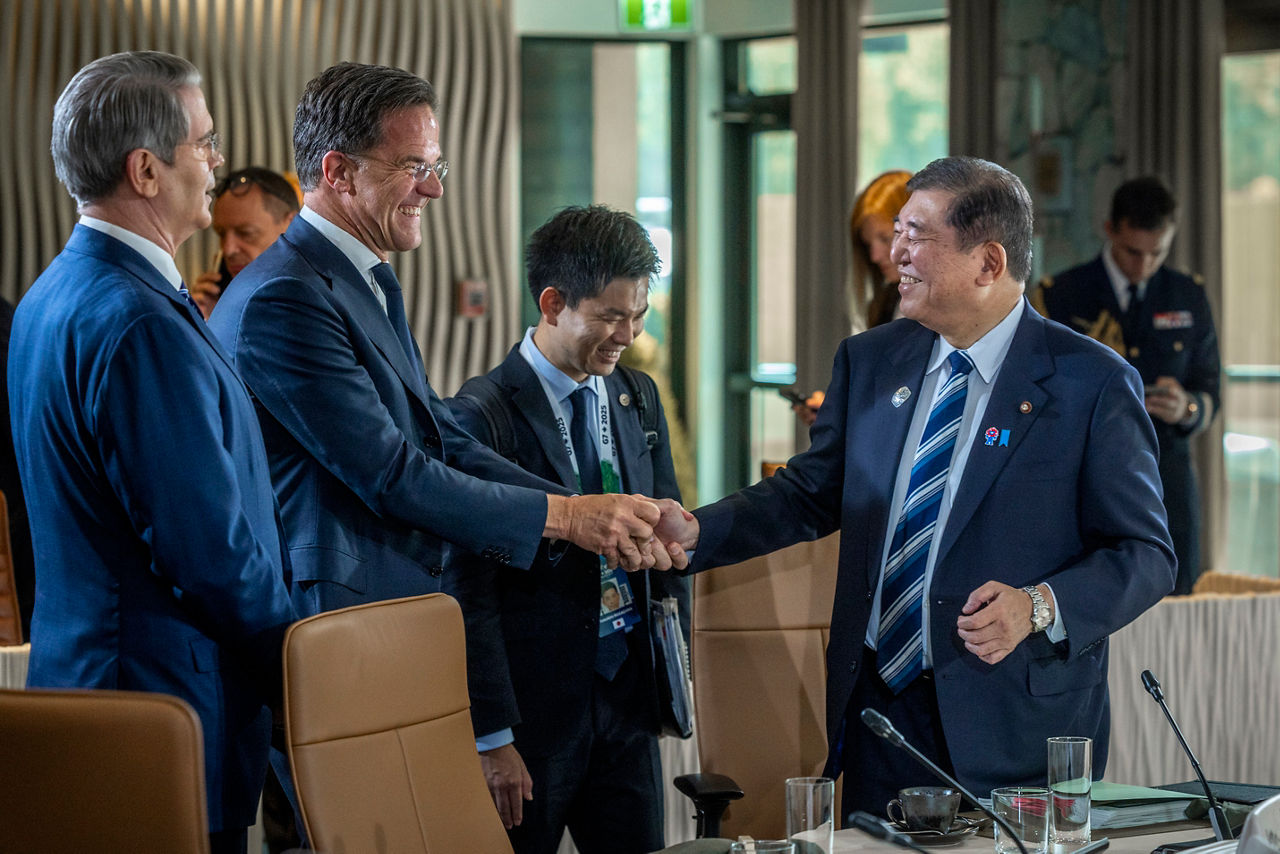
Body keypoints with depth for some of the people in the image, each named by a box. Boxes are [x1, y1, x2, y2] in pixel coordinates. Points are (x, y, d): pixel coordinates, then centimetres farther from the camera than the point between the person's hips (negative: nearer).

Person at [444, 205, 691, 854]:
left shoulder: (638, 398, 9)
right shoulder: (483, 416, -12)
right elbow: (471, 593, -14)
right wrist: (493, 736, -16)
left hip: (628, 692, 6)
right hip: (535, 701, -6)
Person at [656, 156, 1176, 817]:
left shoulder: (1094, 383, -8)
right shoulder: (869, 361, 9)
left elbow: (1146, 555, -7)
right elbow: (811, 493, 17)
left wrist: (1039, 607, -22)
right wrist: (696, 532, 1)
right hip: (879, 703, 4)